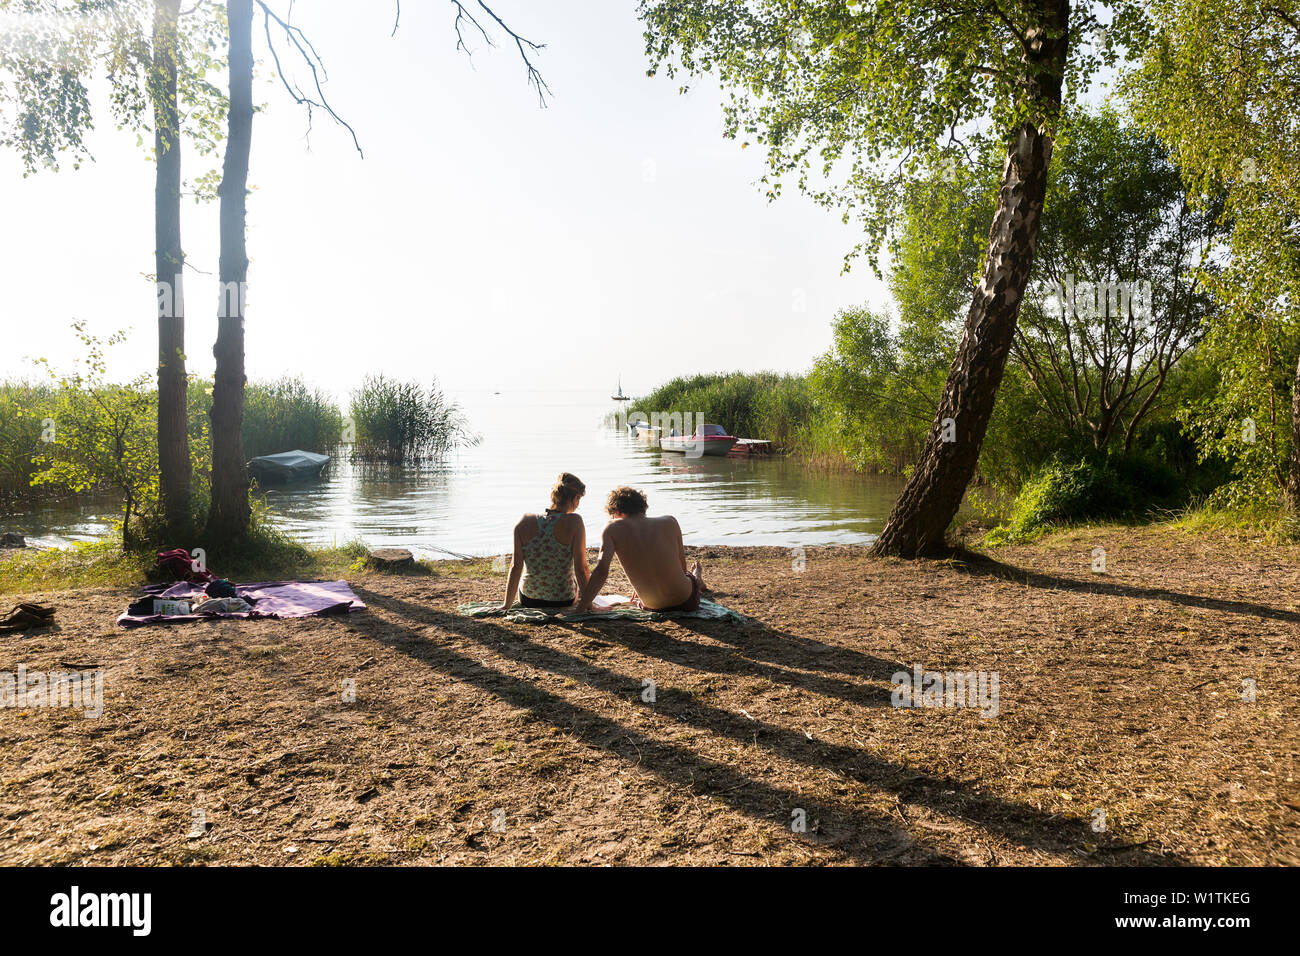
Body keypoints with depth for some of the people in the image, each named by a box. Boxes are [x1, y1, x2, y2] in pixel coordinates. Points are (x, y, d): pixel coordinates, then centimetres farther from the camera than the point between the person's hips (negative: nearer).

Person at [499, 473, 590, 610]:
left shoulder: (525, 522, -11)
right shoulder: (574, 521, -18)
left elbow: (516, 566, -8)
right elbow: (581, 568, -18)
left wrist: (507, 605, 0)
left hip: (528, 600, 2)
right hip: (564, 602, -2)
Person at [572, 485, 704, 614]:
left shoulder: (613, 528, -8)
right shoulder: (670, 522, -3)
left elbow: (601, 570, -18)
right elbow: (682, 567, 7)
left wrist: (581, 607, -14)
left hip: (653, 606, 2)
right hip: (686, 600, -2)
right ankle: (697, 579, 66)